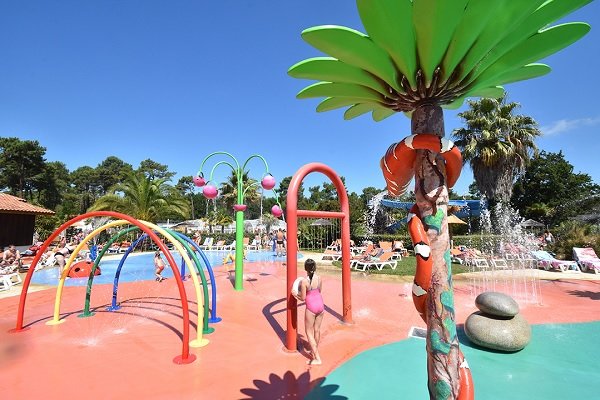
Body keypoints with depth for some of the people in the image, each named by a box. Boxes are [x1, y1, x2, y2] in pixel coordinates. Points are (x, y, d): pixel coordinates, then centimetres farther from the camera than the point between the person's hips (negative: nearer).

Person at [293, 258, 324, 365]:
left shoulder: (304, 281, -20)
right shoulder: (319, 278, -5)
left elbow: (303, 298, -12)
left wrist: (295, 294, 6)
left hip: (311, 307, -6)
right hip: (320, 305, 6)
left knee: (309, 332, 10)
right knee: (317, 330, 21)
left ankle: (317, 359, 10)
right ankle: (315, 352, 40)